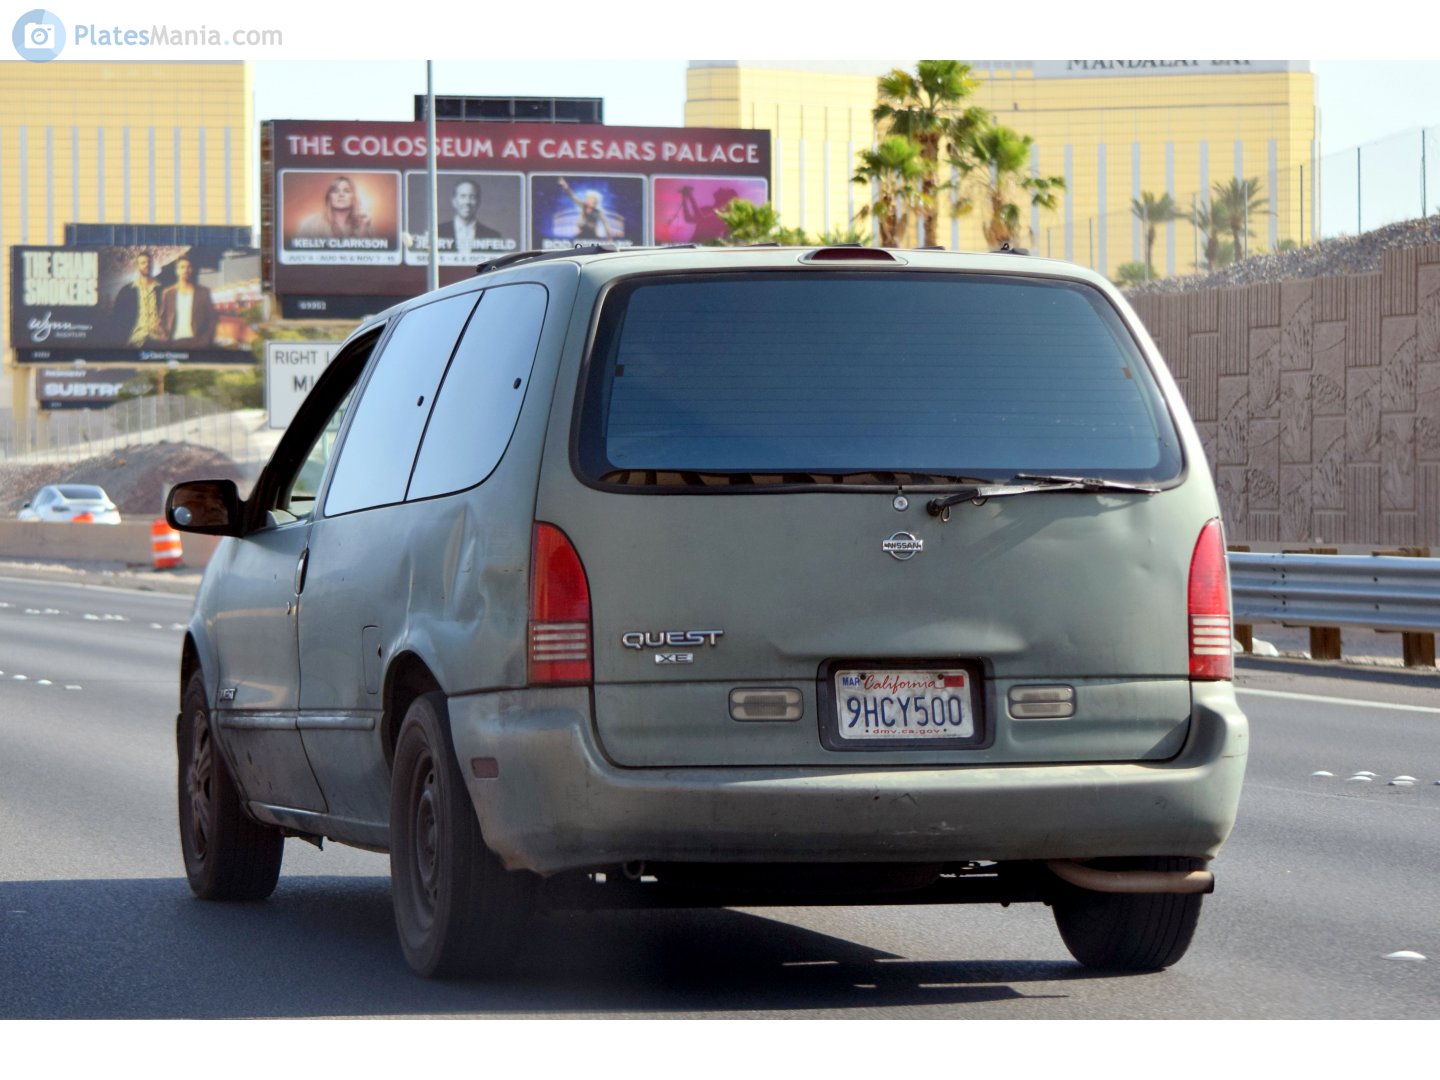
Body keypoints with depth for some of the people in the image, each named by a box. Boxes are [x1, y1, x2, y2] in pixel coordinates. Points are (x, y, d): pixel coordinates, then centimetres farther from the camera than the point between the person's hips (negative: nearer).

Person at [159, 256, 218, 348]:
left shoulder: (203, 292, 9)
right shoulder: (168, 293, 14)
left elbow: (211, 319, 6)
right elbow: (162, 319, 14)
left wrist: (205, 340, -6)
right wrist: (165, 338, -2)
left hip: (196, 342, -1)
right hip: (175, 343, 1)